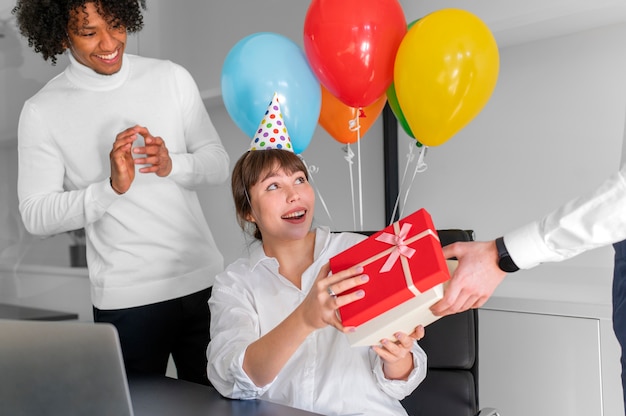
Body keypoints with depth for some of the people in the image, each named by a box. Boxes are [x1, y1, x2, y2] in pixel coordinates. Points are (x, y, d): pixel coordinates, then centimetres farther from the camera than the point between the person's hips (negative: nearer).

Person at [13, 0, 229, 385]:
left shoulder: (172, 78, 2)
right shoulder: (43, 111, -4)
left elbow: (219, 162, 3)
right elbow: (36, 215, -7)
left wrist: (172, 165, -18)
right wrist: (112, 187, -22)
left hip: (205, 282, 3)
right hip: (126, 300, -2)